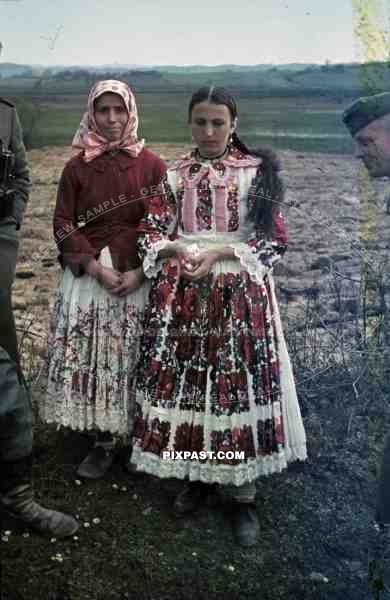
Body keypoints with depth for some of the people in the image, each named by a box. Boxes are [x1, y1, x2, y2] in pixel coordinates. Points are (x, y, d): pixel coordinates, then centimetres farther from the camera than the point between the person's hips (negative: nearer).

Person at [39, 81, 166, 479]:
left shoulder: (151, 165, 0)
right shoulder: (76, 168, 4)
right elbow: (64, 226, 1)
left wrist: (139, 272, -13)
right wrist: (98, 269, -11)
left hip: (139, 277, -1)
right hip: (88, 275, 2)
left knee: (137, 360, 3)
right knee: (91, 358, 3)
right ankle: (103, 442, 17)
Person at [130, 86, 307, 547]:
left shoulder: (257, 171, 2)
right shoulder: (174, 175, 9)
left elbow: (274, 238, -3)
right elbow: (151, 232, 3)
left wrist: (219, 253, -15)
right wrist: (177, 250, -19)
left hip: (240, 293, -2)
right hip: (181, 292, 3)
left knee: (240, 381, -1)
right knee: (182, 377, 5)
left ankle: (243, 494, 14)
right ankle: (197, 474, 27)